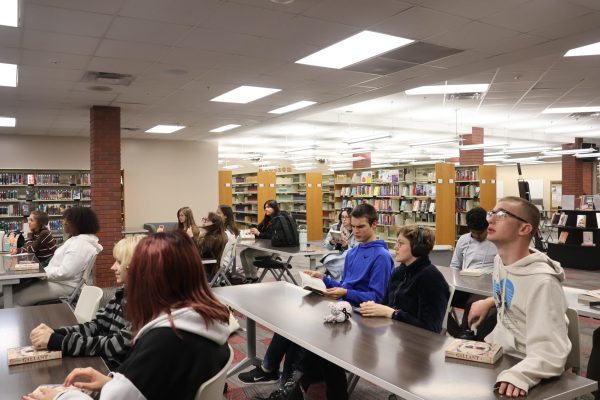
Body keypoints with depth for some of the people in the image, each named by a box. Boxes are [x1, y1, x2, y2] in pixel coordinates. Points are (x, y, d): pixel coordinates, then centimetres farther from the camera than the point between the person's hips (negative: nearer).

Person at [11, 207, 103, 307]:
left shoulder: (81, 244, -23)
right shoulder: (77, 239, 14)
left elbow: (65, 272, -27)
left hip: (64, 285, -11)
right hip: (58, 280, 11)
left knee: (18, 299, -10)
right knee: (15, 289, 8)